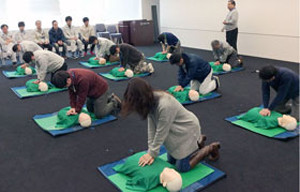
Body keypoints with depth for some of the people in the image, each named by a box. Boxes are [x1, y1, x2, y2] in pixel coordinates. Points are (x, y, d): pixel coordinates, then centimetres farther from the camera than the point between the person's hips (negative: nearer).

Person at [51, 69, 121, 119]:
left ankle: (114, 102, 14)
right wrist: (73, 107, -13)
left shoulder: (82, 80, -41)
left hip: (100, 89, -9)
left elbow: (82, 97, -30)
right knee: (90, 110, 21)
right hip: (91, 91, 9)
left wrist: (77, 110, -21)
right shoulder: (67, 75, -14)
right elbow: (72, 93, -7)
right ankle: (110, 99, 31)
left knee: (99, 114, -8)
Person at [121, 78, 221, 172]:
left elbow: (161, 132, -28)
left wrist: (152, 153, -19)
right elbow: (151, 127, -10)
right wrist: (150, 150, -11)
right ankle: (197, 141, 34)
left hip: (187, 129, -8)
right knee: (171, 160, 18)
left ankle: (210, 148, 15)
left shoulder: (165, 105, -38)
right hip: (177, 130, 8)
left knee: (182, 167, -2)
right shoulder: (150, 100, -13)